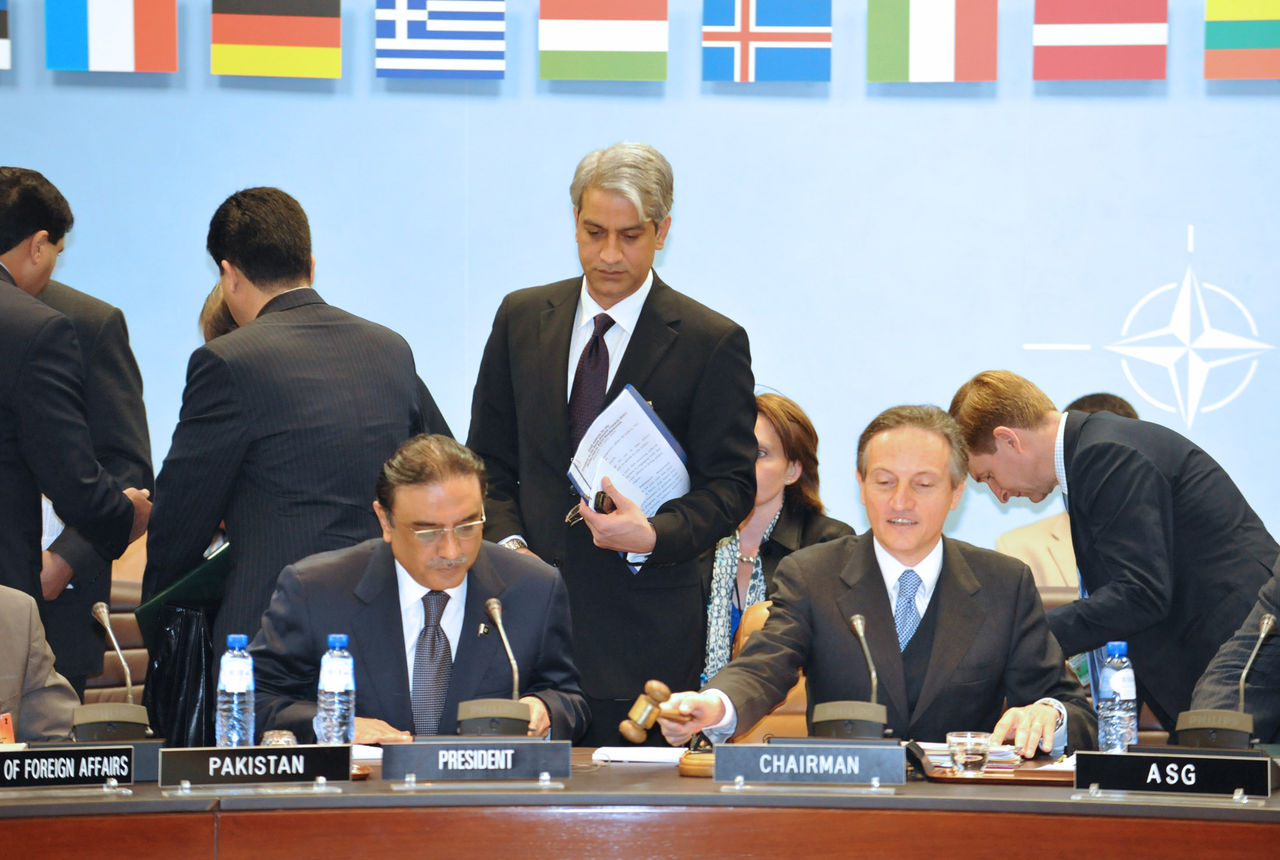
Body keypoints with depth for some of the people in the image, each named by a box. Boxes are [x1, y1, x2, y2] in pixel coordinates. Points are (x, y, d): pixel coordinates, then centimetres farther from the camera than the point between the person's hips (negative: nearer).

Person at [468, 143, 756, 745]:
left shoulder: (713, 343, -1)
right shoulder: (521, 319, 11)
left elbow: (731, 486, -1)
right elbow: (490, 460, 15)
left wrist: (654, 536, -18)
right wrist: (508, 543, -2)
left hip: (645, 632, -3)